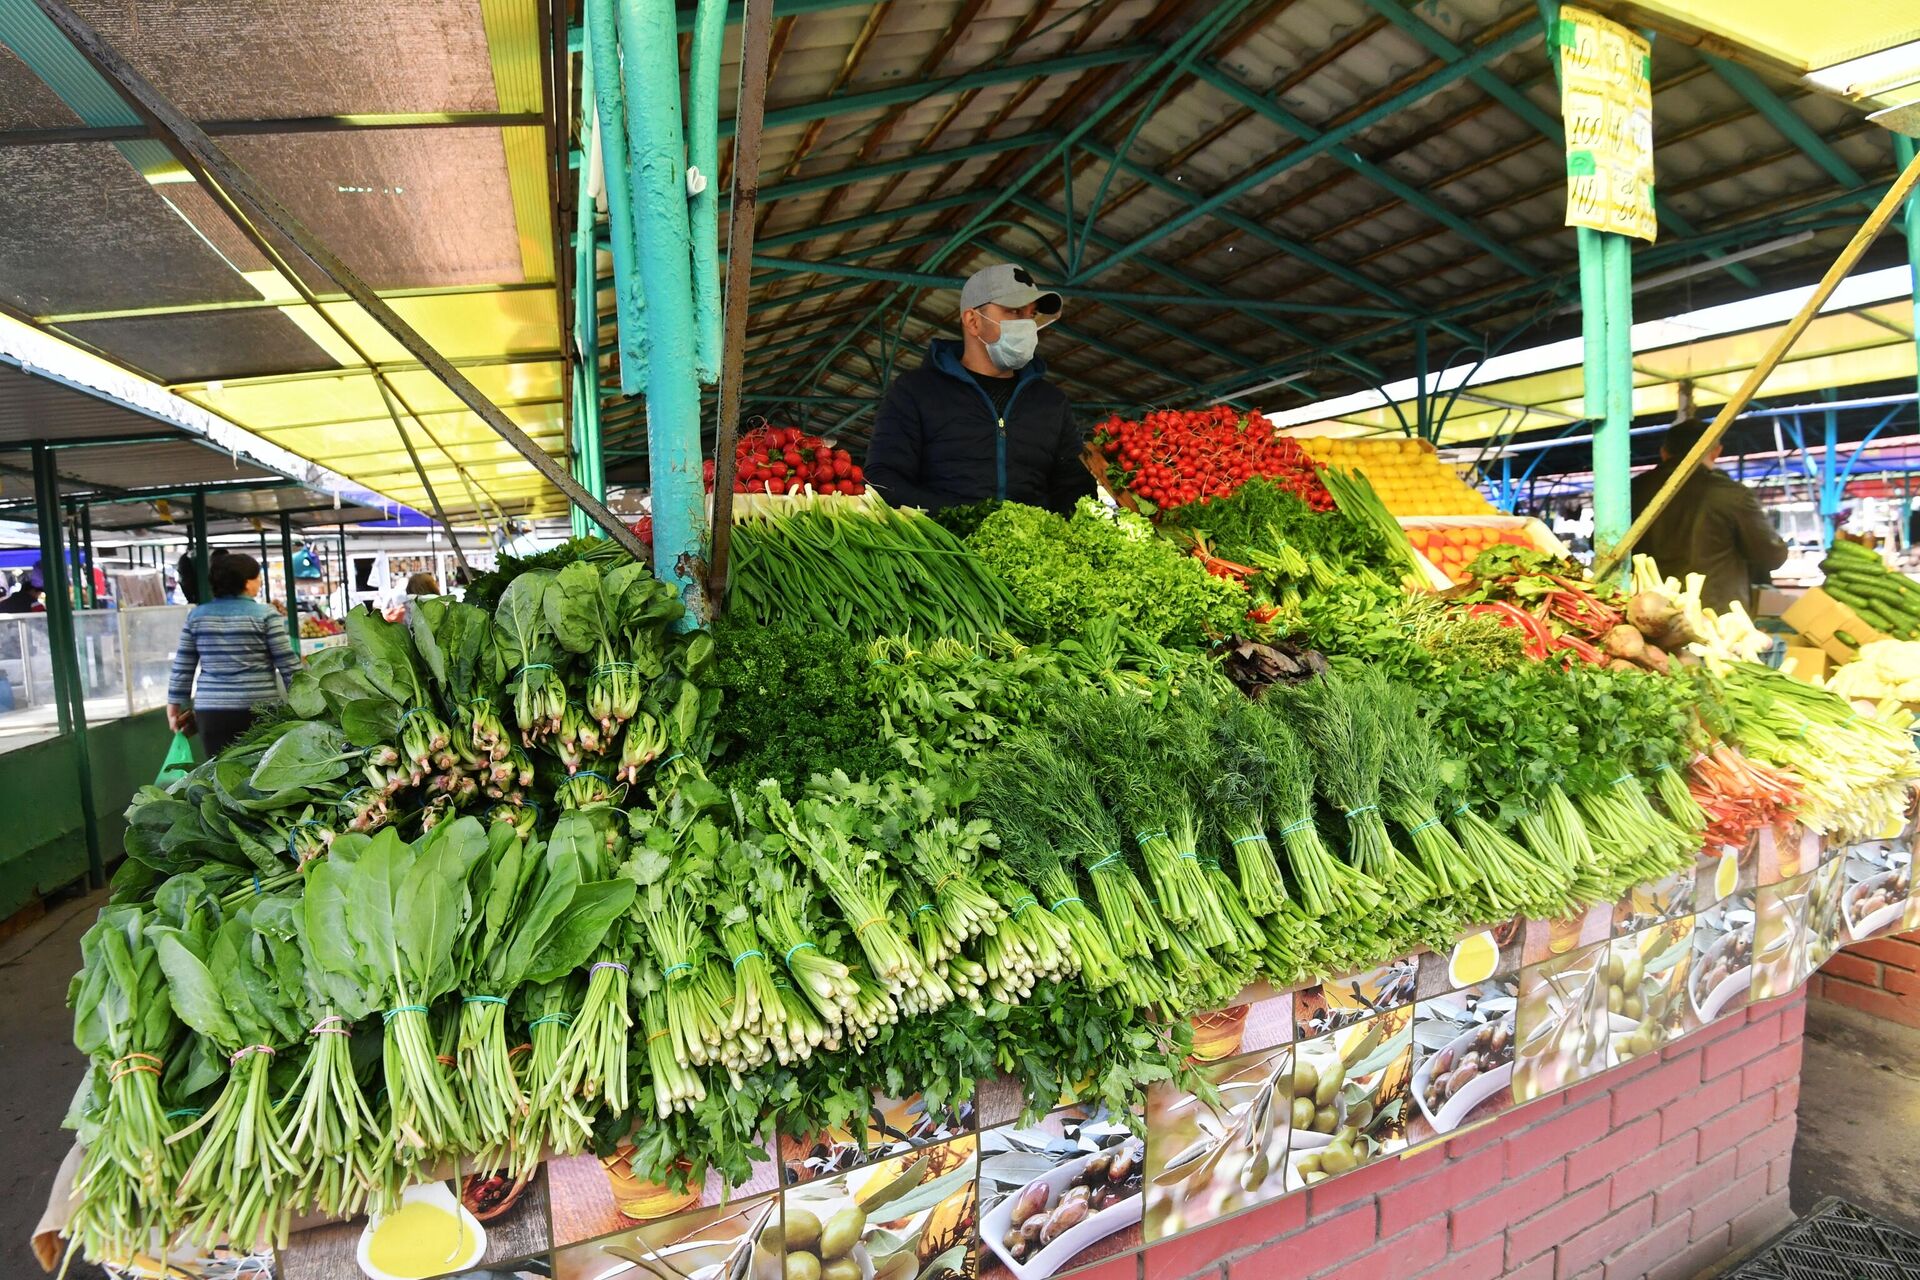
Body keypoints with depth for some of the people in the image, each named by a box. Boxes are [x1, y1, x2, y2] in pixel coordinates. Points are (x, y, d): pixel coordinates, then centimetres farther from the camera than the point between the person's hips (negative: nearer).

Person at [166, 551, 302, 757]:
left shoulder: (196, 615, 7)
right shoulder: (265, 615, -4)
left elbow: (183, 666, 11)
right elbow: (288, 663, -4)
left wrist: (176, 703, 20)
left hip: (210, 710, 3)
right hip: (259, 709, -3)